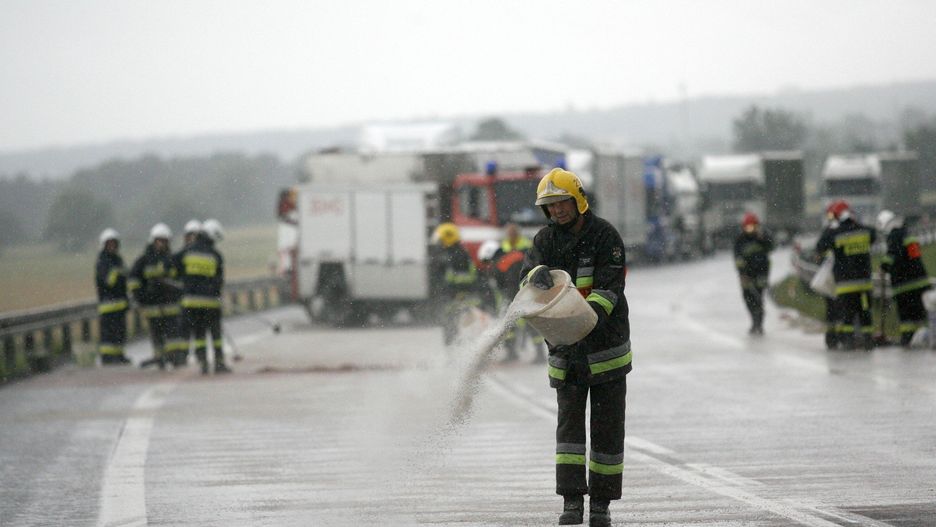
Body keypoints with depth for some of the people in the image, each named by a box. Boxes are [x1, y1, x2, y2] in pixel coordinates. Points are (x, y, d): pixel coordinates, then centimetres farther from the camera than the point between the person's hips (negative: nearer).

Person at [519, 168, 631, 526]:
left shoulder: (605, 236, -9)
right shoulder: (546, 239, 5)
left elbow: (609, 287, -17)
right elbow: (528, 274, -9)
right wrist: (538, 273, -34)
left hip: (606, 343, -3)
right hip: (565, 349, 3)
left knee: (607, 426, 2)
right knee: (569, 422, -5)